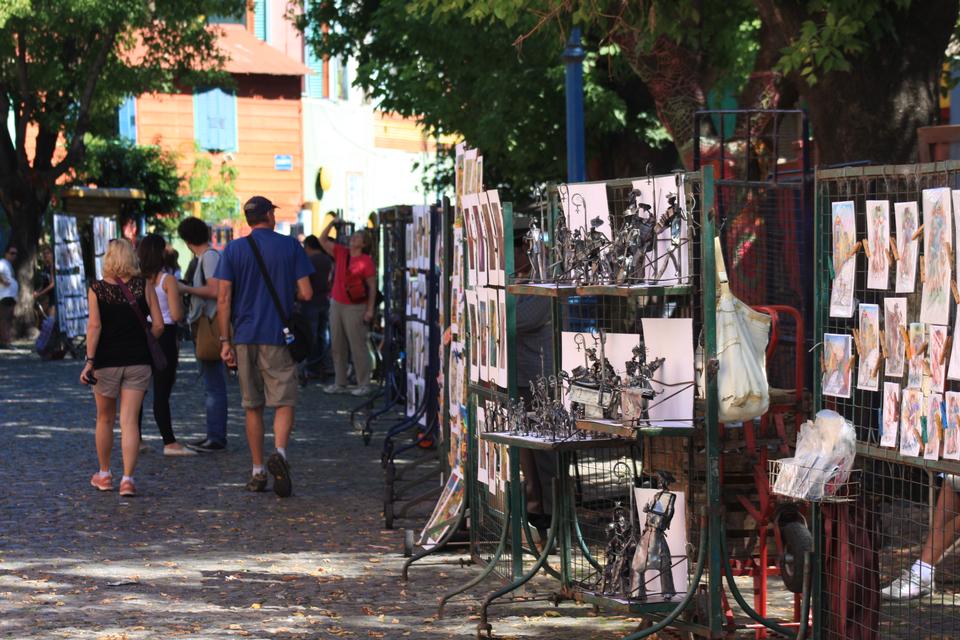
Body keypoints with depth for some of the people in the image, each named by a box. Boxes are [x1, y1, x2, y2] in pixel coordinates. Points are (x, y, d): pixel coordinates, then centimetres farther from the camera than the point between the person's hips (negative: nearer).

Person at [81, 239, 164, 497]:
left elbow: (94, 326, -13)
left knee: (105, 419, 16)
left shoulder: (96, 289, -4)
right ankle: (128, 478, -11)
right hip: (138, 360, 0)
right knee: (129, 421, -1)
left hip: (106, 362, 0)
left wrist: (89, 360, -12)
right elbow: (158, 325, -3)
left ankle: (104, 474, 27)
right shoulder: (144, 286, -1)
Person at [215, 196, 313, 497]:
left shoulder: (234, 250, 3)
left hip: (245, 337, 2)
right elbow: (306, 293, -5)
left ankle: (257, 472, 13)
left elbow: (223, 298, -2)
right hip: (279, 336, -2)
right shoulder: (290, 246, -2)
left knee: (253, 406, 10)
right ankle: (280, 452, -25)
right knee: (284, 402, 1)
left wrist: (225, 341, 1)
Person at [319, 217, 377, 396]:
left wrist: (370, 310, -13)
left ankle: (363, 385, 1)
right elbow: (323, 240, 13)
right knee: (337, 346, 10)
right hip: (337, 304, 7)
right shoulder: (341, 253, 9)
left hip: (355, 307, -7)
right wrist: (331, 223, 1)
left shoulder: (366, 261, -8)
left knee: (358, 346, -5)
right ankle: (340, 384, 18)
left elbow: (372, 287, -9)